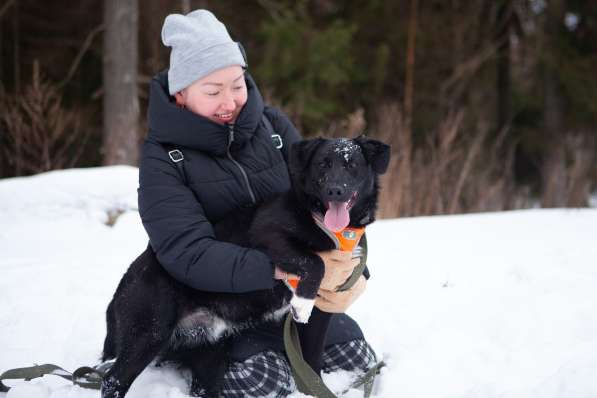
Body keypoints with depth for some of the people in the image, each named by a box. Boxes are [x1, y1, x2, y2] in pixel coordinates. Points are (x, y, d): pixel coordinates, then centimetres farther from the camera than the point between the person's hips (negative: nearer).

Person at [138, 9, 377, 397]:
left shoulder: (273, 126, -4)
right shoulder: (162, 157, -17)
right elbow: (188, 253, -30)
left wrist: (352, 269, -28)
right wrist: (283, 268, -42)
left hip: (286, 295, 4)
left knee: (357, 358, -4)